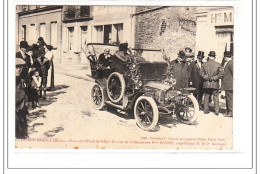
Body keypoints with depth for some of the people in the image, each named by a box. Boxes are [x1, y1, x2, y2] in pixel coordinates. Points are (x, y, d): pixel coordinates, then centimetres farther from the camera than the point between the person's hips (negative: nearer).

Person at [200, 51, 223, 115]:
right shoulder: (218, 64, -4)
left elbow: (201, 73, -6)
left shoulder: (204, 64, -1)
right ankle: (217, 111, 5)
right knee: (216, 98, 6)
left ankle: (206, 110, 13)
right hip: (215, 84, -1)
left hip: (206, 84, 1)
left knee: (206, 97, 11)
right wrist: (214, 78, -4)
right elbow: (221, 73, -11)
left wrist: (207, 78, -1)